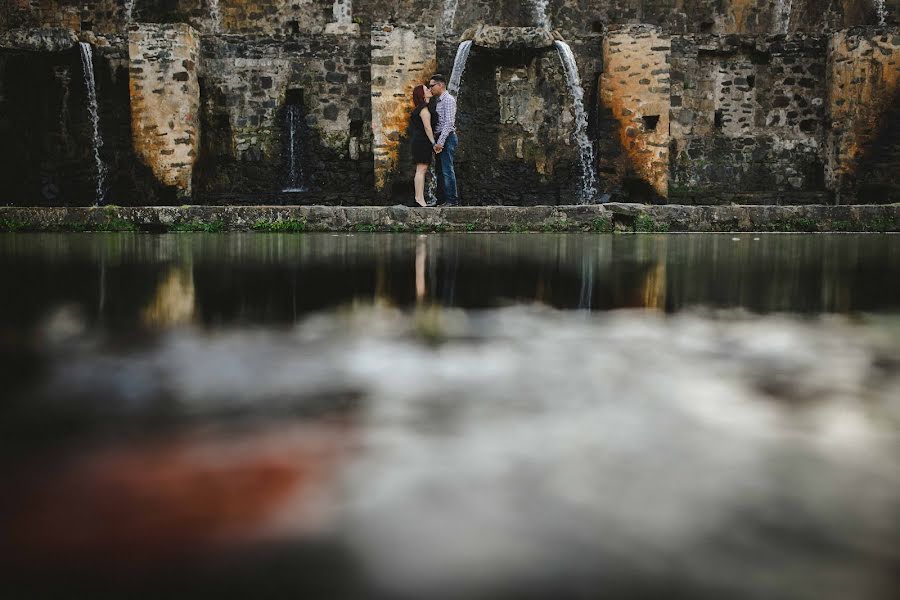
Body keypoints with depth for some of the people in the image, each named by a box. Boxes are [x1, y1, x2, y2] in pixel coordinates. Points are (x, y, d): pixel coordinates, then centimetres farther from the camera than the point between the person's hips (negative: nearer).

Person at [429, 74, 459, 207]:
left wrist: (441, 142, -22)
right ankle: (443, 198, 14)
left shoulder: (449, 100, -9)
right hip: (440, 139, 10)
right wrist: (436, 142, 10)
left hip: (447, 138, -10)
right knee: (441, 170, 10)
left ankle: (452, 200, -10)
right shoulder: (438, 101, 18)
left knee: (447, 170, -11)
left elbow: (449, 122, -17)